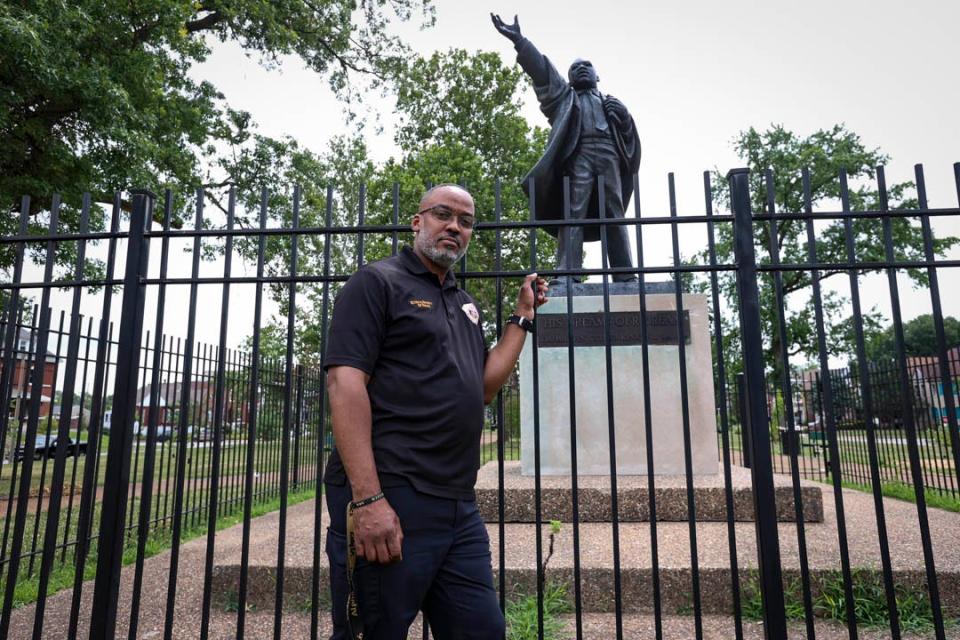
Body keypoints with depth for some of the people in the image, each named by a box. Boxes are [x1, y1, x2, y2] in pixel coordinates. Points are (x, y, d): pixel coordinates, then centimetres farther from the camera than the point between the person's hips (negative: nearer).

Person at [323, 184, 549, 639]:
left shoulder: (466, 305, 20)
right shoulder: (378, 282, -2)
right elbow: (345, 384, -13)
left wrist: (523, 316, 17)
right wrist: (368, 498, -21)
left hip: (460, 507, 8)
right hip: (389, 501, -7)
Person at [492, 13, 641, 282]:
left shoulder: (609, 102, 34)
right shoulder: (564, 95, 26)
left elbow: (628, 133, 25)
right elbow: (540, 69, 14)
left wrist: (623, 115, 3)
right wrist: (519, 40, 3)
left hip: (609, 156, 3)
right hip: (578, 156, -3)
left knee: (615, 216, -5)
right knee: (573, 214, -17)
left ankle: (625, 276, -9)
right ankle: (568, 274, -25)